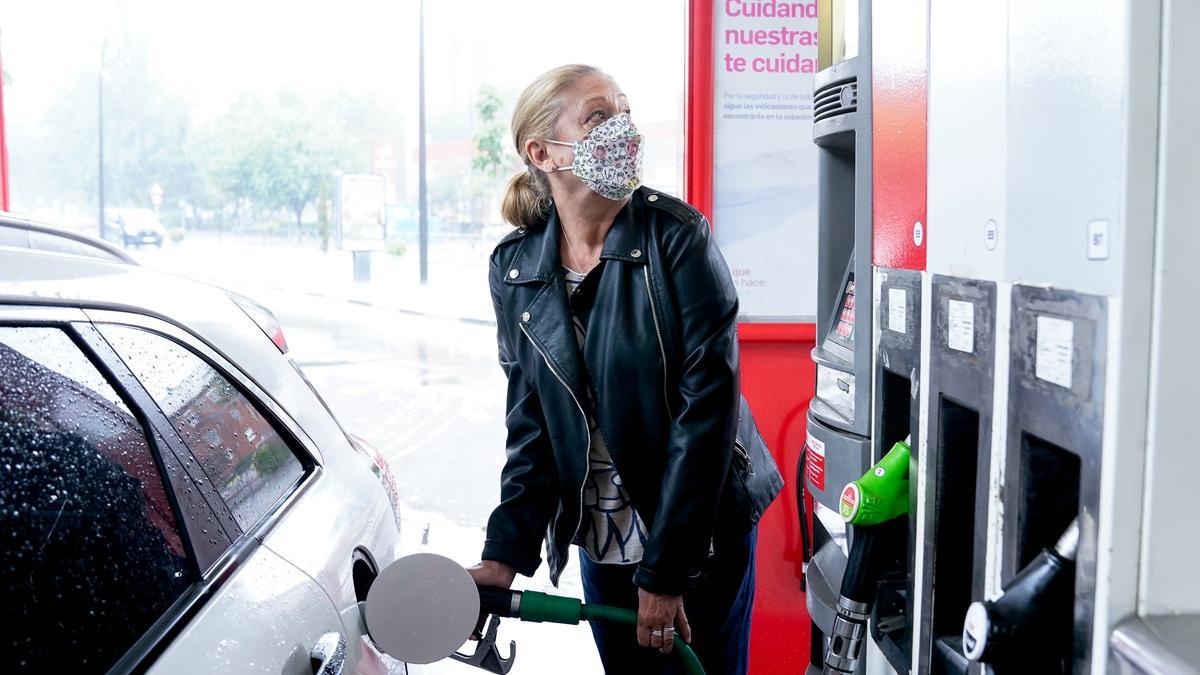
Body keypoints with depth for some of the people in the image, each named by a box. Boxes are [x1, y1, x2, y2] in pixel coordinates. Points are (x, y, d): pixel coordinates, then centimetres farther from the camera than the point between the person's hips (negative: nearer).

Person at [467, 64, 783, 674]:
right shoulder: (515, 269, -4)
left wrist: (664, 570, -19)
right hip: (601, 538, 3)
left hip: (702, 532, -3)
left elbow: (707, 403, -18)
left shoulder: (675, 235, -16)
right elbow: (531, 423, 1)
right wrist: (505, 553, -9)